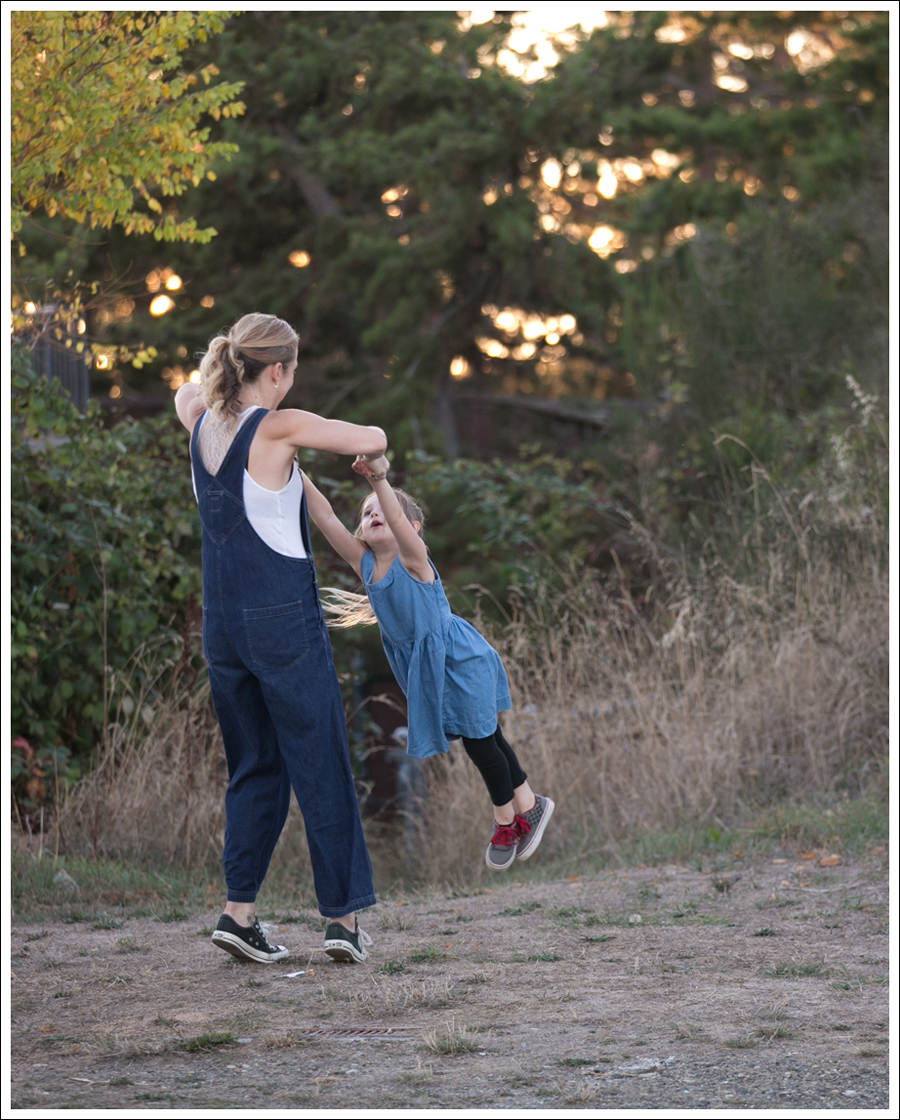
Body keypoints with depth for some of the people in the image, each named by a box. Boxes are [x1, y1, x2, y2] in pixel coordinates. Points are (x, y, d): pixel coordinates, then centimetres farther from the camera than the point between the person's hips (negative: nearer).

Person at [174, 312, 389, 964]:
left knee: (254, 768, 15)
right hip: (285, 623, -6)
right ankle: (344, 916, 4)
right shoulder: (280, 428, -13)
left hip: (222, 626, 7)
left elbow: (187, 391, 31)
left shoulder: (203, 426, 6)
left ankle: (240, 910, 7)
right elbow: (374, 441, -10)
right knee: (322, 770, 2)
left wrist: (223, 373, 23)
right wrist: (367, 452, 10)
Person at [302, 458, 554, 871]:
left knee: (479, 739, 4)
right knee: (483, 737, 18)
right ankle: (527, 806, 34)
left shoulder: (413, 561, -24)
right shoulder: (363, 563, -8)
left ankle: (507, 820, 26)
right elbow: (325, 516, -16)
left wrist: (379, 480, -61)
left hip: (459, 659, -6)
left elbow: (398, 520, -43)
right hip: (425, 666, 6)